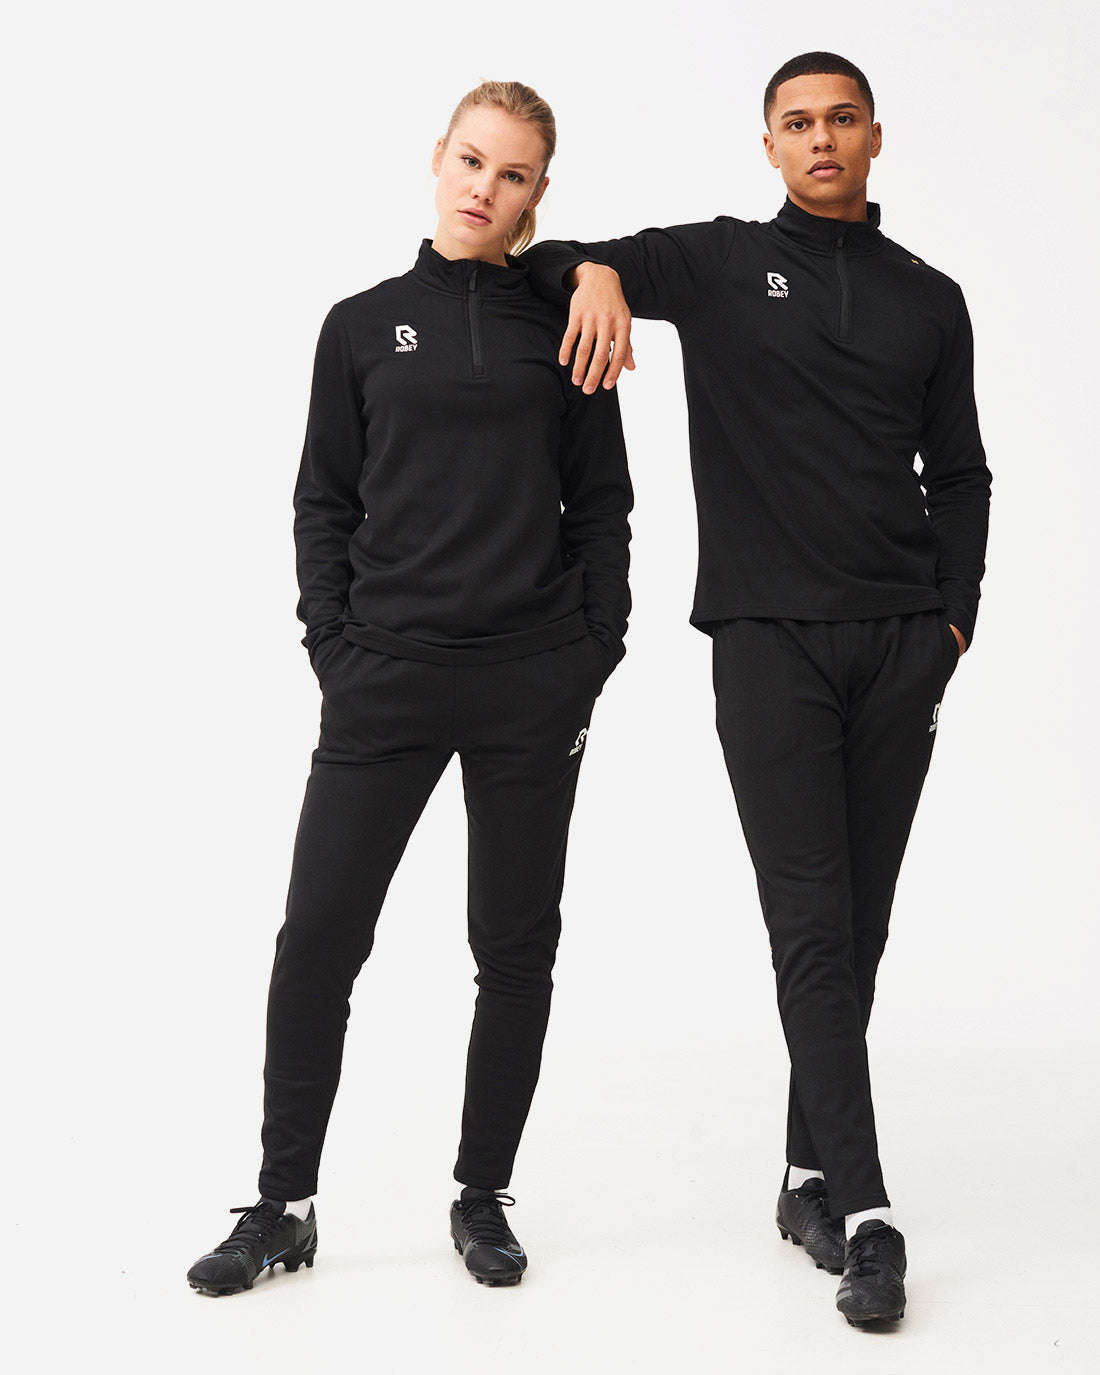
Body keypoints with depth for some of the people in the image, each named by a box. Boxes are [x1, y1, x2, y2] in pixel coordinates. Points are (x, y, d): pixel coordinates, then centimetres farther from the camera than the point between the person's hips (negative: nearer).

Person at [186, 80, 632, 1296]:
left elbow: (602, 503, 8)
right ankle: (283, 1207, 13)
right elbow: (324, 504, 8)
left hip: (533, 684, 0)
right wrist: (335, 650, -1)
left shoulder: (560, 326, 7)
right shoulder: (363, 326, 8)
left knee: (516, 947, 7)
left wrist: (594, 653, -1)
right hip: (385, 680, 0)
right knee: (318, 936, -1)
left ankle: (483, 1196, 22)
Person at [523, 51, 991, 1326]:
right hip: (770, 641, -3)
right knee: (812, 925, -9)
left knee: (858, 925, 6)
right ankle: (862, 1211, -9)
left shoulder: (929, 299, 15)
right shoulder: (718, 264, 7)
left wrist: (954, 615, 3)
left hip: (901, 645, 3)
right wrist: (595, 268, -17)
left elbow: (959, 476, 17)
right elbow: (549, 260, 7)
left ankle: (809, 1175, 18)